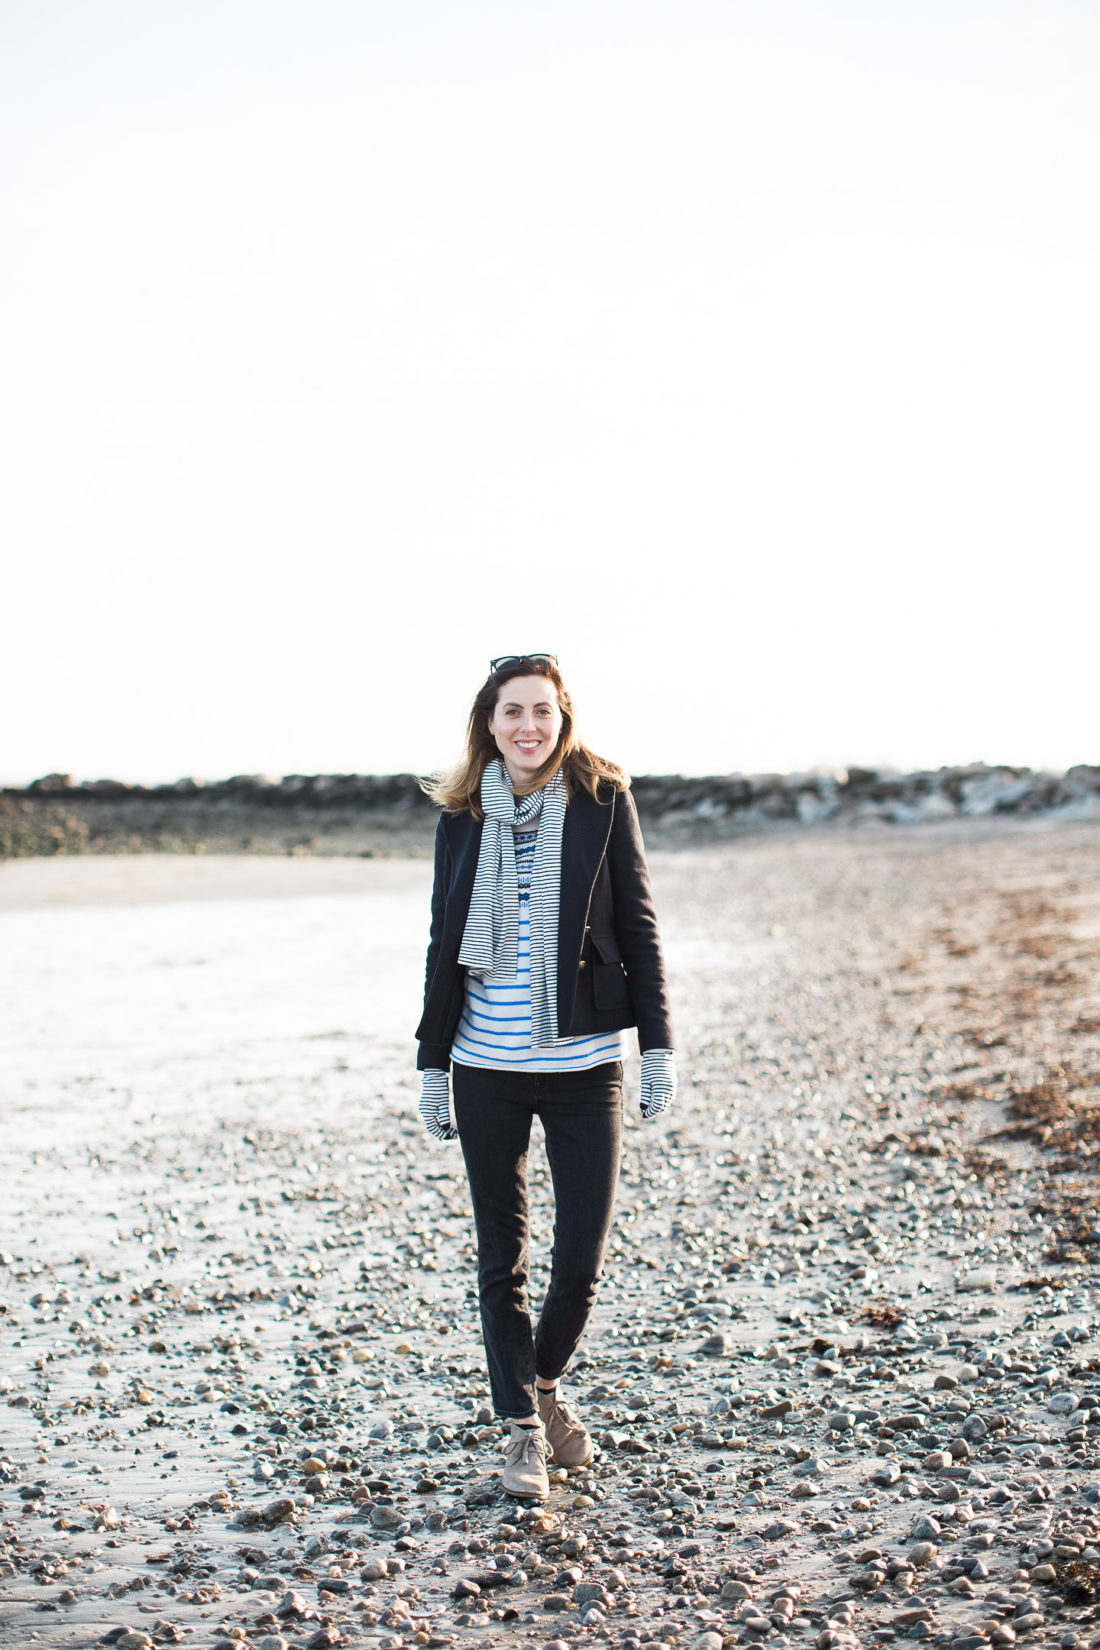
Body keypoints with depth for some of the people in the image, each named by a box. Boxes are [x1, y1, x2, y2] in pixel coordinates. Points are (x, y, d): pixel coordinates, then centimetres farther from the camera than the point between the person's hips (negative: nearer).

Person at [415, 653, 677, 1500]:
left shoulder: (603, 800, -1)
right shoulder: (463, 817, 4)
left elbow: (638, 926, 1)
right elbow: (445, 945, 9)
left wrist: (659, 1043, -4)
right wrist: (432, 1061, 6)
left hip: (584, 1065, -1)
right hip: (487, 1070, 2)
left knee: (583, 1255, 0)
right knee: (503, 1257, 7)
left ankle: (545, 1384, 29)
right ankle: (525, 1427, 21)